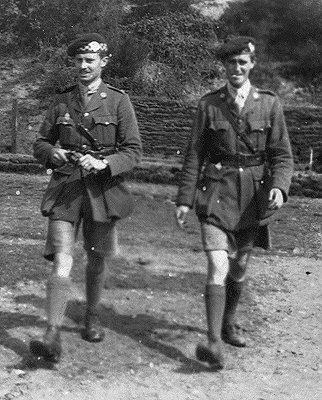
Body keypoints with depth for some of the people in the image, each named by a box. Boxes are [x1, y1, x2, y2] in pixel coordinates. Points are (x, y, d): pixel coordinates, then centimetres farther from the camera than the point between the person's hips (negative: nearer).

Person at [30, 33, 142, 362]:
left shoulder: (118, 101, 1)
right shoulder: (62, 101, 8)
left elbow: (133, 151, -2)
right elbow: (40, 143, 15)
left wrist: (104, 163, -20)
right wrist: (52, 153, -9)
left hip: (103, 188, 0)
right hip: (65, 187, 1)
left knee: (97, 260, 13)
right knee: (61, 261, -13)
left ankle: (91, 317, 37)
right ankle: (53, 338, -15)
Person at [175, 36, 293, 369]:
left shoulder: (269, 104, 2)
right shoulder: (208, 105, 1)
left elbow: (282, 155, 1)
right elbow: (194, 155, 3)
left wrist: (279, 186, -17)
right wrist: (185, 199, -1)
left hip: (253, 196, 2)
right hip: (217, 193, -2)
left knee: (239, 268, 16)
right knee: (218, 267, -16)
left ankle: (229, 323, 38)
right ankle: (214, 343, -18)